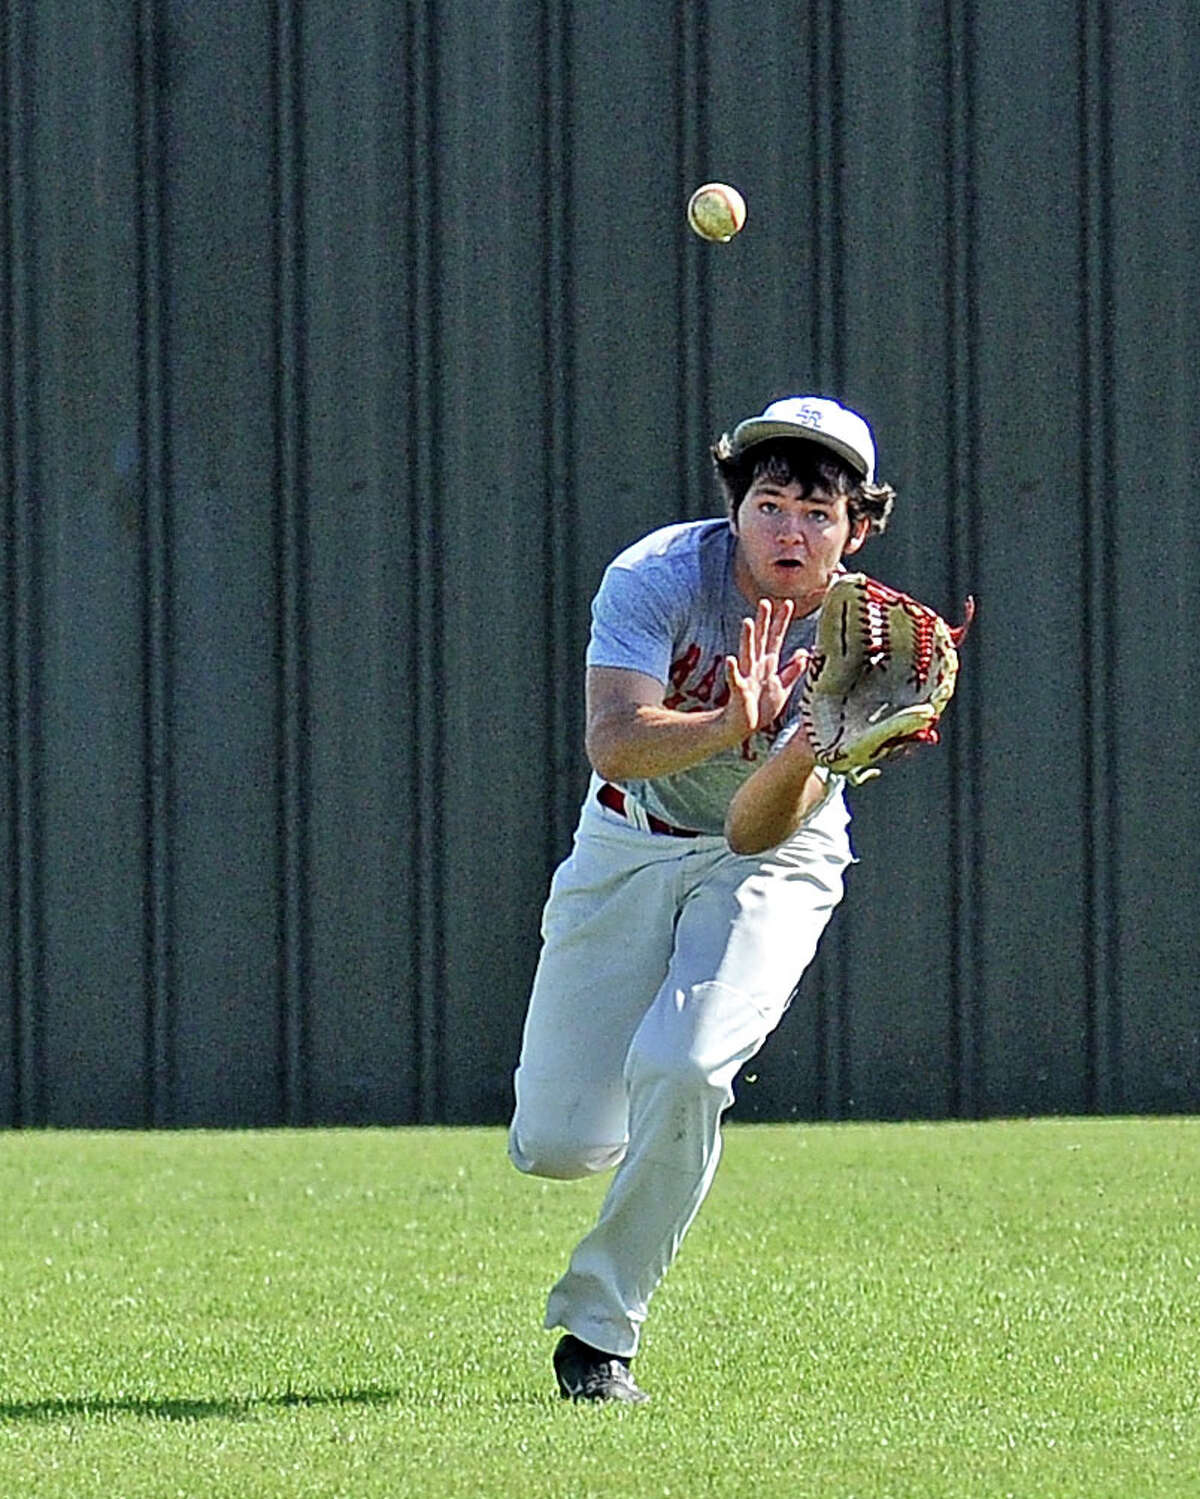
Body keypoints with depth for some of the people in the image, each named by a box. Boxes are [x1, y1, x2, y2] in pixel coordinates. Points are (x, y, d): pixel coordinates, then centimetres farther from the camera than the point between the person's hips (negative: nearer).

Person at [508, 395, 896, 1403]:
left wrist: (804, 752, -51)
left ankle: (600, 1329, -8)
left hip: (772, 859, -1)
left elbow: (757, 831, -30)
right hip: (629, 846, 1)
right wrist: (730, 727, -54)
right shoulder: (658, 578, -23)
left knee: (680, 1071, -27)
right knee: (555, 1146, -4)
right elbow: (613, 744, -38)